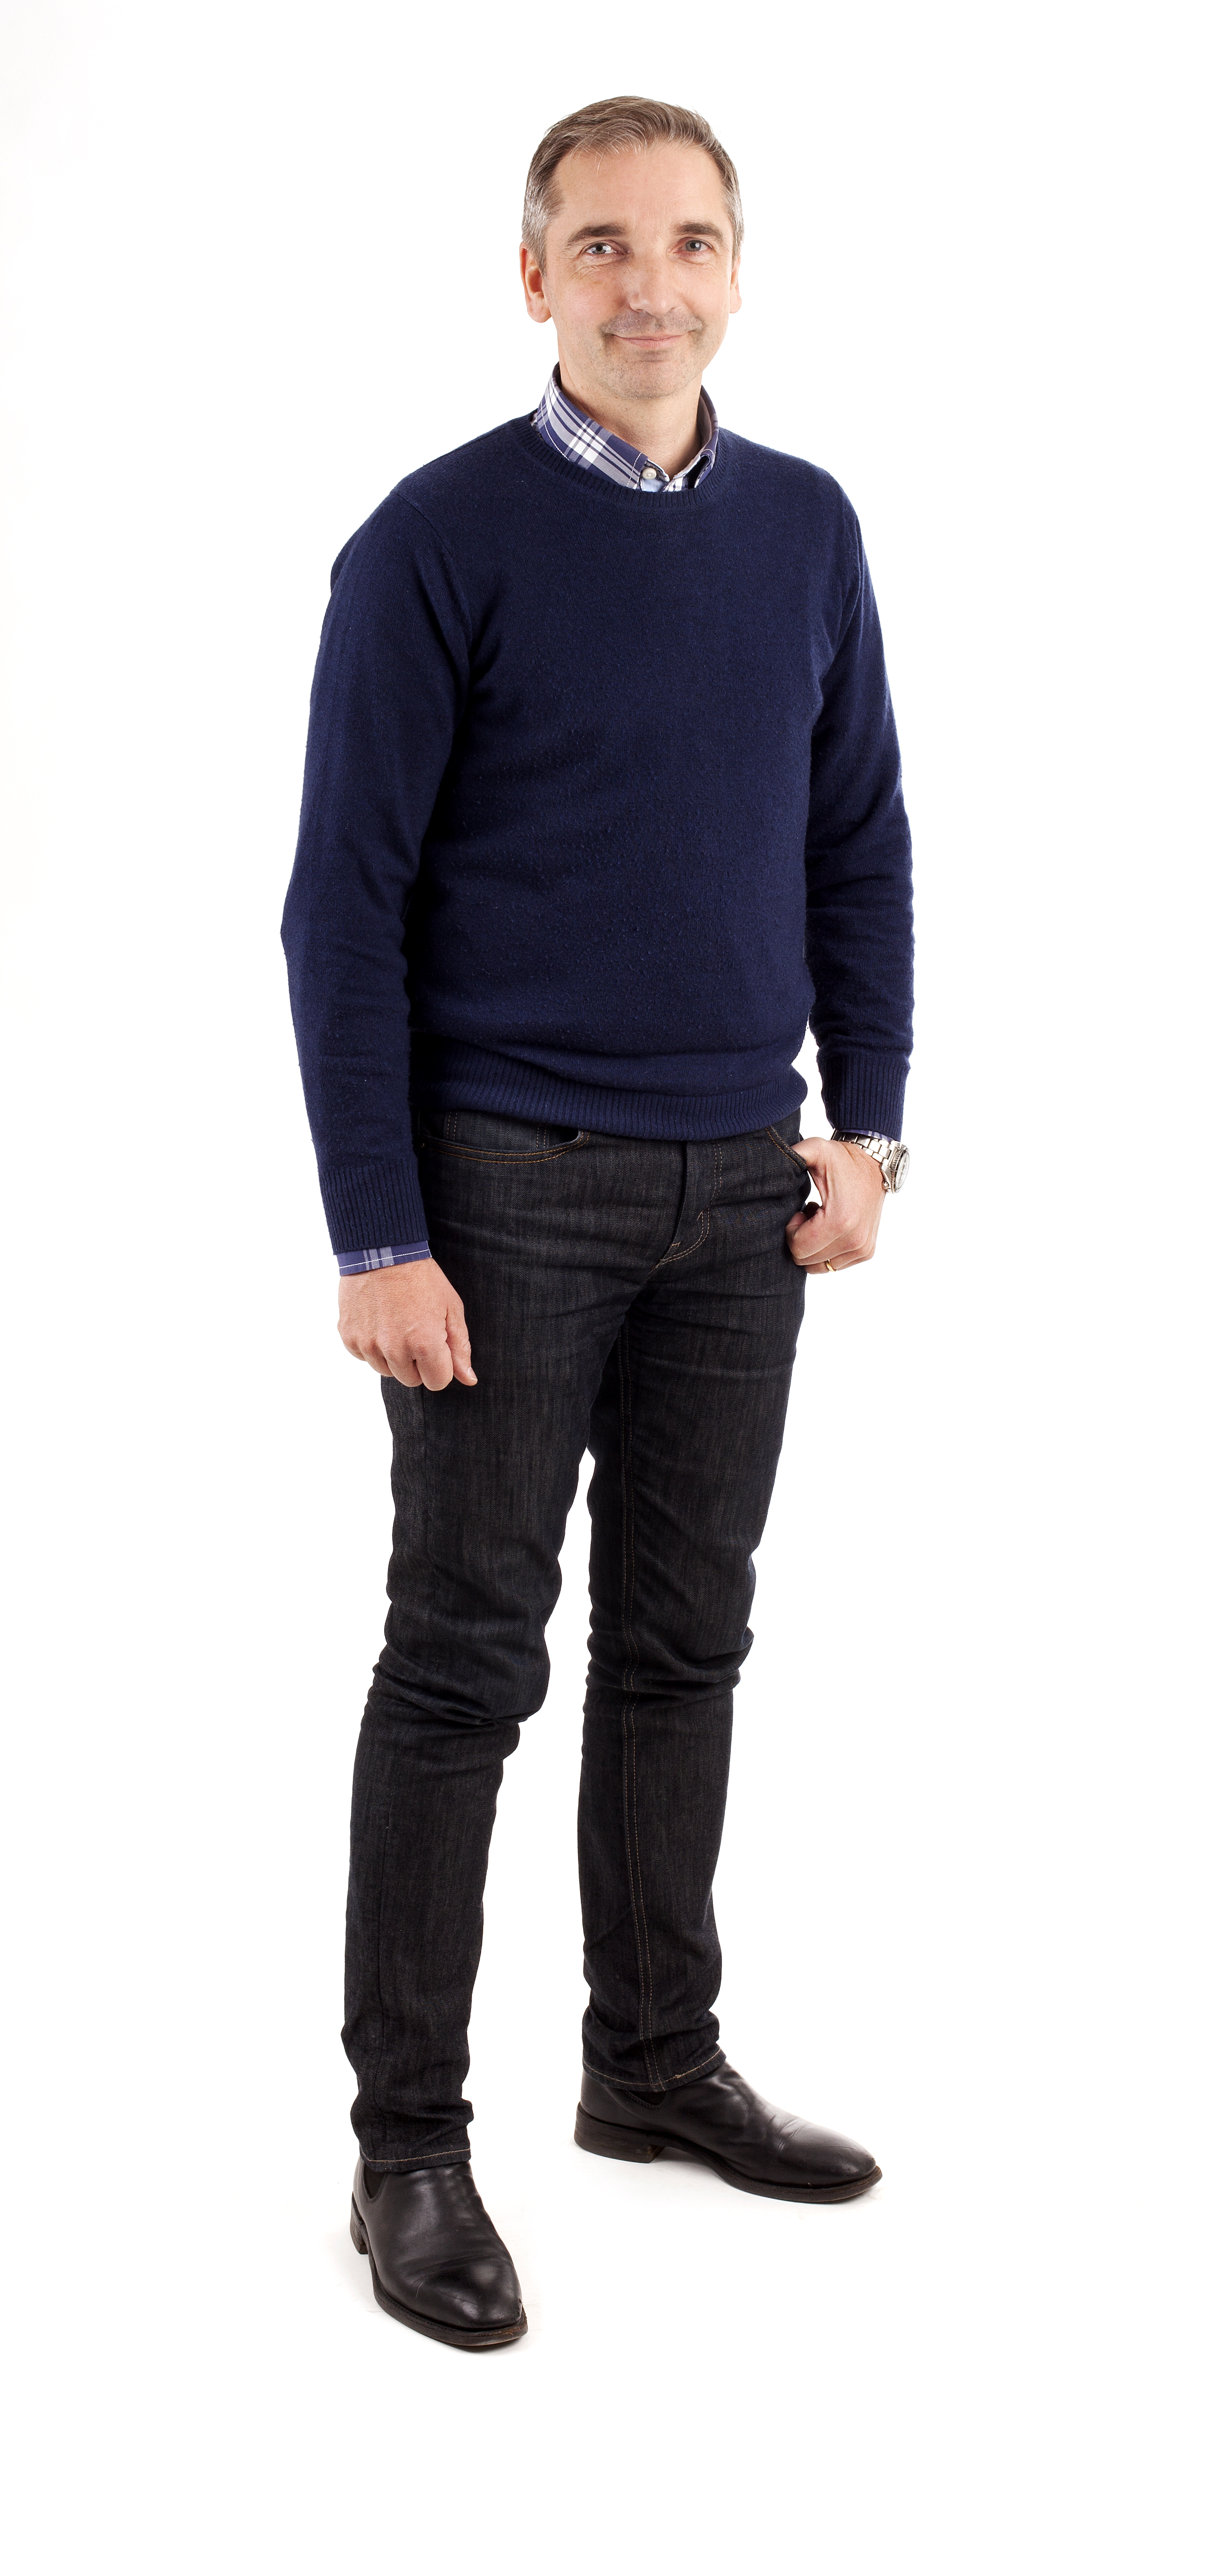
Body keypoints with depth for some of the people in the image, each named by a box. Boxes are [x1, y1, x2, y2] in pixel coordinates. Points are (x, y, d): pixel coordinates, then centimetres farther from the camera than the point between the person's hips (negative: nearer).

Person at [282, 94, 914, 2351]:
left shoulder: (807, 531, 7)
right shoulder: (439, 541, -8)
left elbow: (861, 846, 13)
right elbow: (344, 902, -10)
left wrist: (868, 1124, 3)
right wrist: (375, 1240, -14)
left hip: (739, 1192, 5)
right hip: (508, 1189, -5)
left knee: (684, 1646, 13)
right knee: (468, 1661, 0)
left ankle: (658, 2060, 28)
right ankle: (410, 2144, 11)